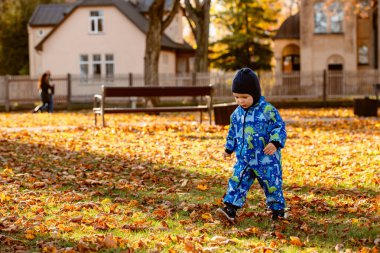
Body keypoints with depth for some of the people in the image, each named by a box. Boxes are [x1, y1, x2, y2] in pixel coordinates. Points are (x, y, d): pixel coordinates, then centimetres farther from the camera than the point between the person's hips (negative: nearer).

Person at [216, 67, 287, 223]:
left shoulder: (267, 110, -14)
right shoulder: (237, 113, 6)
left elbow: (279, 128, -14)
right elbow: (233, 132, 21)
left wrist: (275, 143, -29)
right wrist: (229, 149, 25)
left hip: (266, 159, -5)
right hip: (244, 159, 5)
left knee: (271, 185, 6)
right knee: (237, 183, -6)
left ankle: (278, 210, 24)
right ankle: (230, 209, -8)